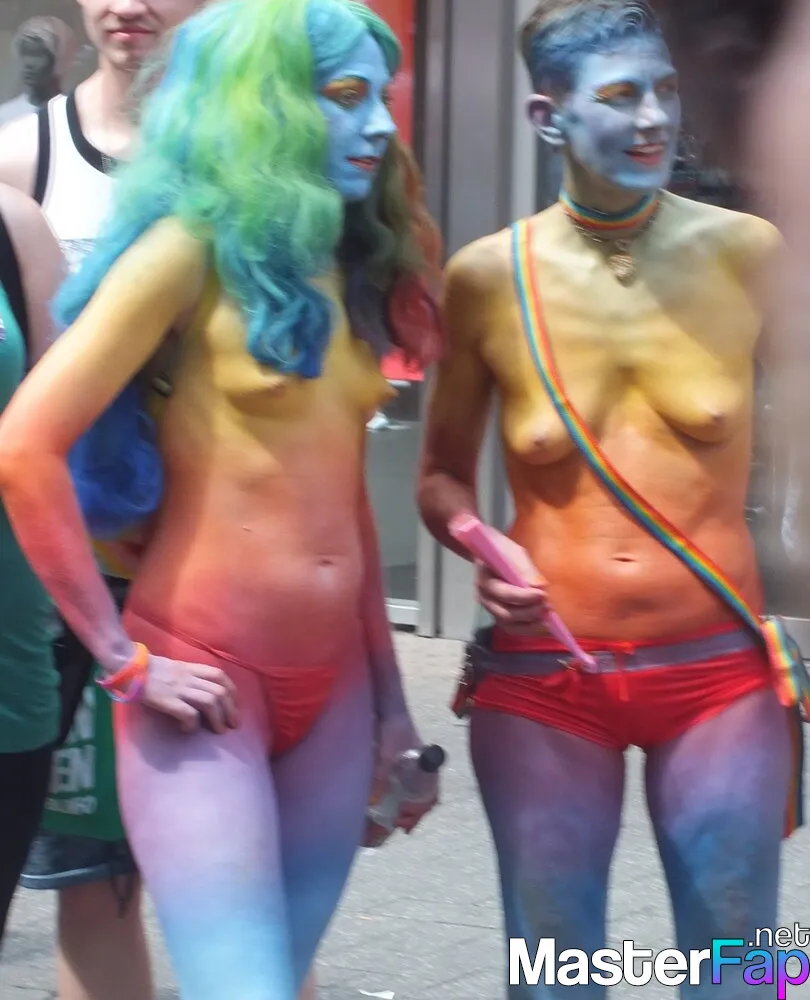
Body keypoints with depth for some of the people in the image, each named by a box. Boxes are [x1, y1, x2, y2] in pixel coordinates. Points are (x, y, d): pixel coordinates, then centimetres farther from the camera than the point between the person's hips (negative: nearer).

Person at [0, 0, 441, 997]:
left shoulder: (346, 270, 13)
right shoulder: (192, 249, -9)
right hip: (204, 684, -7)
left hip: (330, 690, 7)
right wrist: (121, 660, -13)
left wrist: (389, 697, 19)